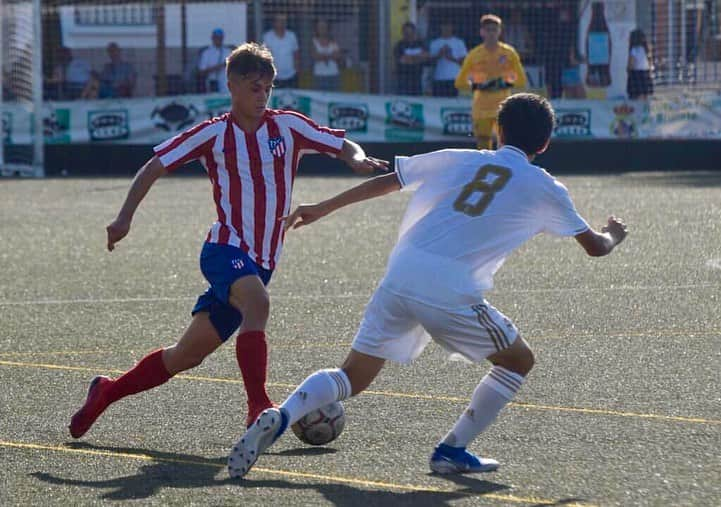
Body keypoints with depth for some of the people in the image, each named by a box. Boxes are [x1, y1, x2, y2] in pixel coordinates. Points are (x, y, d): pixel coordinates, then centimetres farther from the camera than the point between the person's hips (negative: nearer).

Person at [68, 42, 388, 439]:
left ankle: (107, 392, 25)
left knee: (188, 354, 6)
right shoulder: (213, 134, 1)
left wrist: (357, 159, -17)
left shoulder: (287, 126, 6)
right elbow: (155, 167, 6)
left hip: (260, 263, 4)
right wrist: (125, 218, -4)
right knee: (256, 301, -36)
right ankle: (259, 408, -41)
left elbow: (343, 146, 8)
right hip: (225, 249, -4)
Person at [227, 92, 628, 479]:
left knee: (353, 378, 13)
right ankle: (452, 452, 17)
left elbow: (383, 182, 25)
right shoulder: (545, 189, 12)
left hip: (399, 277, 4)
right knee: (519, 362, 19)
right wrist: (614, 235, 48)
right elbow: (594, 246, 23)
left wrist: (321, 210, 35)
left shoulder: (459, 160, 19)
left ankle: (281, 417, -13)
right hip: (451, 294, -4)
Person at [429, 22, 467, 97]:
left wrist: (452, 59, -13)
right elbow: (430, 58, 7)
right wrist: (439, 55, -12)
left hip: (453, 79, -2)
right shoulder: (435, 43, 13)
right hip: (439, 79, 2)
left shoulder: (459, 42, 8)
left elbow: (464, 60, 3)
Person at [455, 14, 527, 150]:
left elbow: (522, 80, 6)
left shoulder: (509, 53, 2)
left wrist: (507, 83, -12)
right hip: (481, 109, 0)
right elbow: (459, 82, 5)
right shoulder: (474, 55, 2)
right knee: (483, 147, 0)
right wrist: (477, 85, -11)